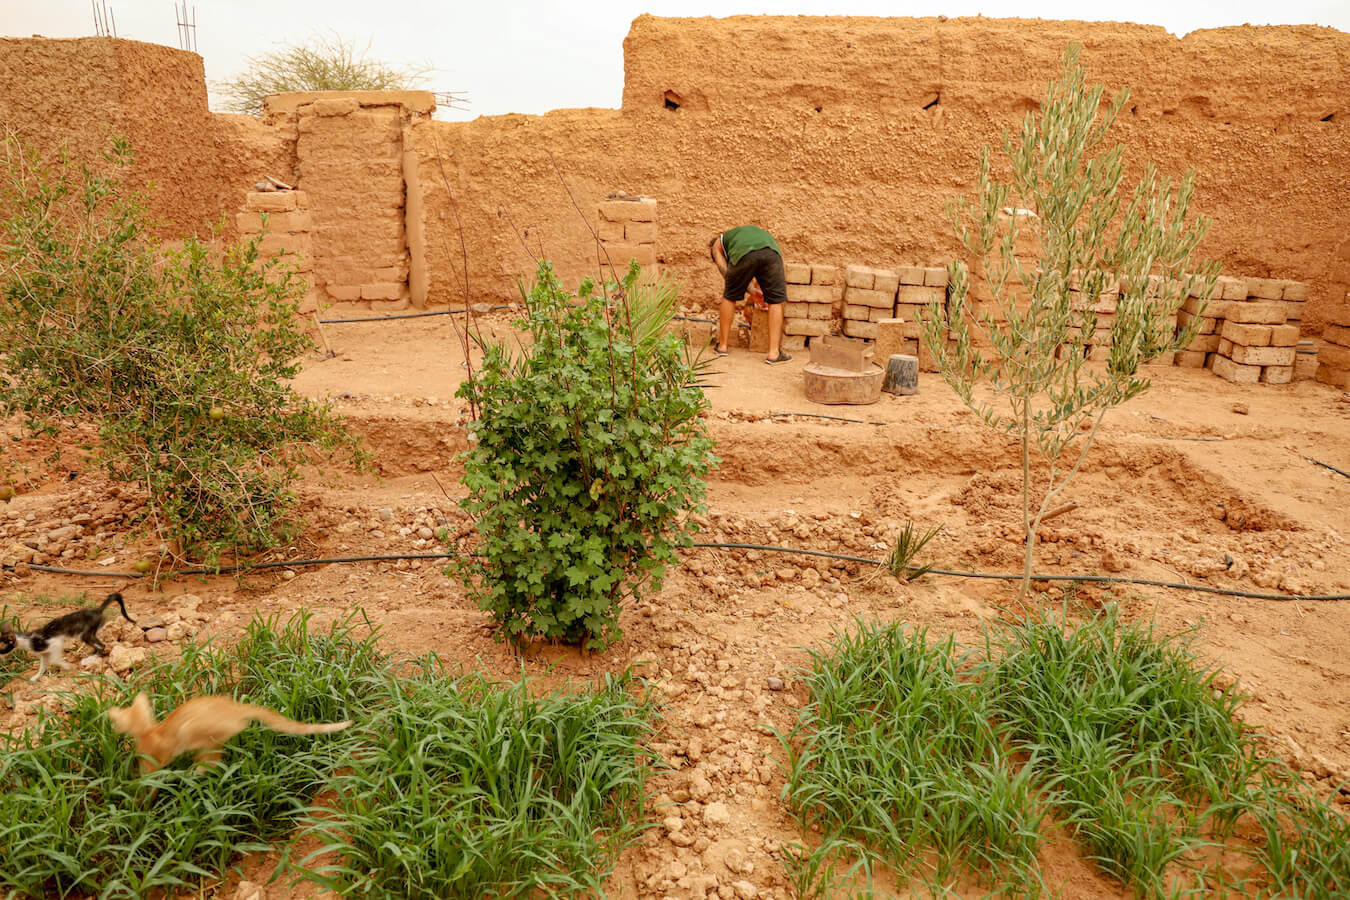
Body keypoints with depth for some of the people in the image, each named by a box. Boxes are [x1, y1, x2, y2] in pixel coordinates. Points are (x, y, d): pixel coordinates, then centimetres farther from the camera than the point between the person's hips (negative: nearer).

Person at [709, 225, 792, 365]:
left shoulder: (717, 244, 35)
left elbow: (726, 273, 20)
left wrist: (751, 291, 22)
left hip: (743, 254, -2)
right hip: (770, 252, 2)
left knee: (729, 297, 20)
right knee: (776, 302, 11)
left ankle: (723, 345, 28)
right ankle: (774, 353, 7)